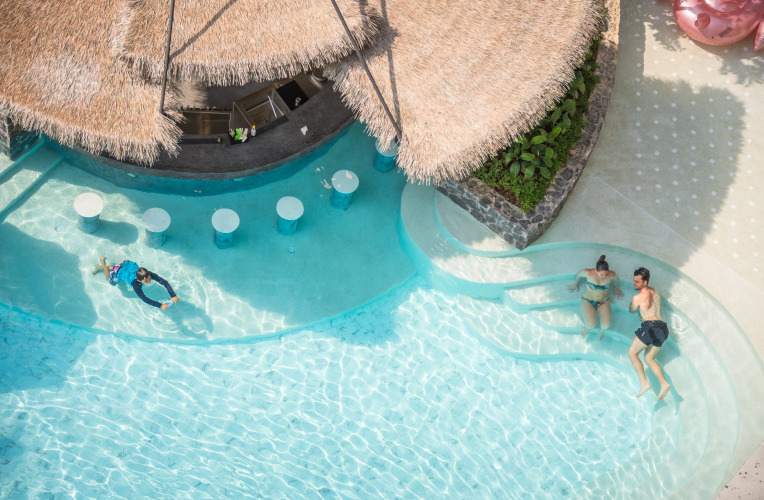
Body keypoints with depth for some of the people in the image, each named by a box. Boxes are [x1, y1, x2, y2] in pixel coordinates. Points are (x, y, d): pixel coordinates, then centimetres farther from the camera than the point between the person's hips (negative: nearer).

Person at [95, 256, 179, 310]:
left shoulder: (149, 274, -38)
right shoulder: (135, 284, -45)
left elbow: (164, 282, -40)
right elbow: (144, 299, -51)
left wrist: (173, 296, -51)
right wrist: (160, 305, -60)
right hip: (119, 271, -4)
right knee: (111, 281, 30)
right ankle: (103, 263, 41)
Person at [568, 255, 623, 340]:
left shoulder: (611, 275, -16)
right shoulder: (589, 273, -23)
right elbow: (579, 274, 1)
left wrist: (616, 288, 26)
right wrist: (575, 283, 17)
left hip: (603, 302, 2)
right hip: (588, 301, -2)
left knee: (606, 325, -21)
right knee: (591, 324, -25)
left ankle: (602, 330, 19)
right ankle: (586, 328, 16)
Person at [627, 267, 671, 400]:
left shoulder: (638, 297, -5)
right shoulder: (654, 291, 18)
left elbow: (632, 311, 15)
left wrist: (631, 303, 33)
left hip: (650, 326, -8)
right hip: (662, 328, 8)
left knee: (632, 353, 0)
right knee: (649, 358, 16)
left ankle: (644, 383, -10)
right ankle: (664, 384, 1)